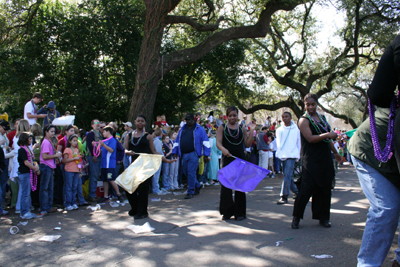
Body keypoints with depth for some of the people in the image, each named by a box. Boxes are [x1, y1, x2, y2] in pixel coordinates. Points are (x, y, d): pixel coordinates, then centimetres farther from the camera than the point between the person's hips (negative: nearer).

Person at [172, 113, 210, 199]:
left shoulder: (199, 129, 2)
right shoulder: (182, 129, 17)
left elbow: (205, 141, -1)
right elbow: (177, 141, 21)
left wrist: (206, 154, -8)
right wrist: (175, 152, 11)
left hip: (193, 154, -6)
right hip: (184, 154, 6)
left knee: (191, 173, -8)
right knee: (185, 172, 11)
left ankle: (190, 192, 3)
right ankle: (197, 185, 32)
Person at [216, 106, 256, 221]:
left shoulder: (242, 128, 12)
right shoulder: (222, 128, 5)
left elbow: (248, 144, 8)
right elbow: (218, 142, -7)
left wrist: (251, 131, -2)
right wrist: (223, 149, -28)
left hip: (240, 160, 2)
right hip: (227, 160, -2)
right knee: (225, 186, -2)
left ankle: (239, 212, 14)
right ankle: (227, 212, 11)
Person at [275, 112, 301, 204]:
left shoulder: (296, 129, 2)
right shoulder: (279, 130, 10)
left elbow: (299, 143, 8)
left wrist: (298, 157, 7)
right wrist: (278, 153, 7)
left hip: (291, 155, -4)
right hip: (282, 156, 5)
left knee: (287, 175, -14)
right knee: (287, 176, 10)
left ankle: (284, 197, -13)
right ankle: (296, 191, 29)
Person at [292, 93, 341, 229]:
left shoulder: (322, 118, 15)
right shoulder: (304, 120, -6)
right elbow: (310, 138, -19)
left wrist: (335, 152, 27)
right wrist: (328, 134, -22)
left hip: (325, 159, 7)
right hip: (310, 160, -7)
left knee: (324, 189, 8)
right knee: (306, 189, -9)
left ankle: (323, 217, 20)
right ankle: (296, 218, 4)